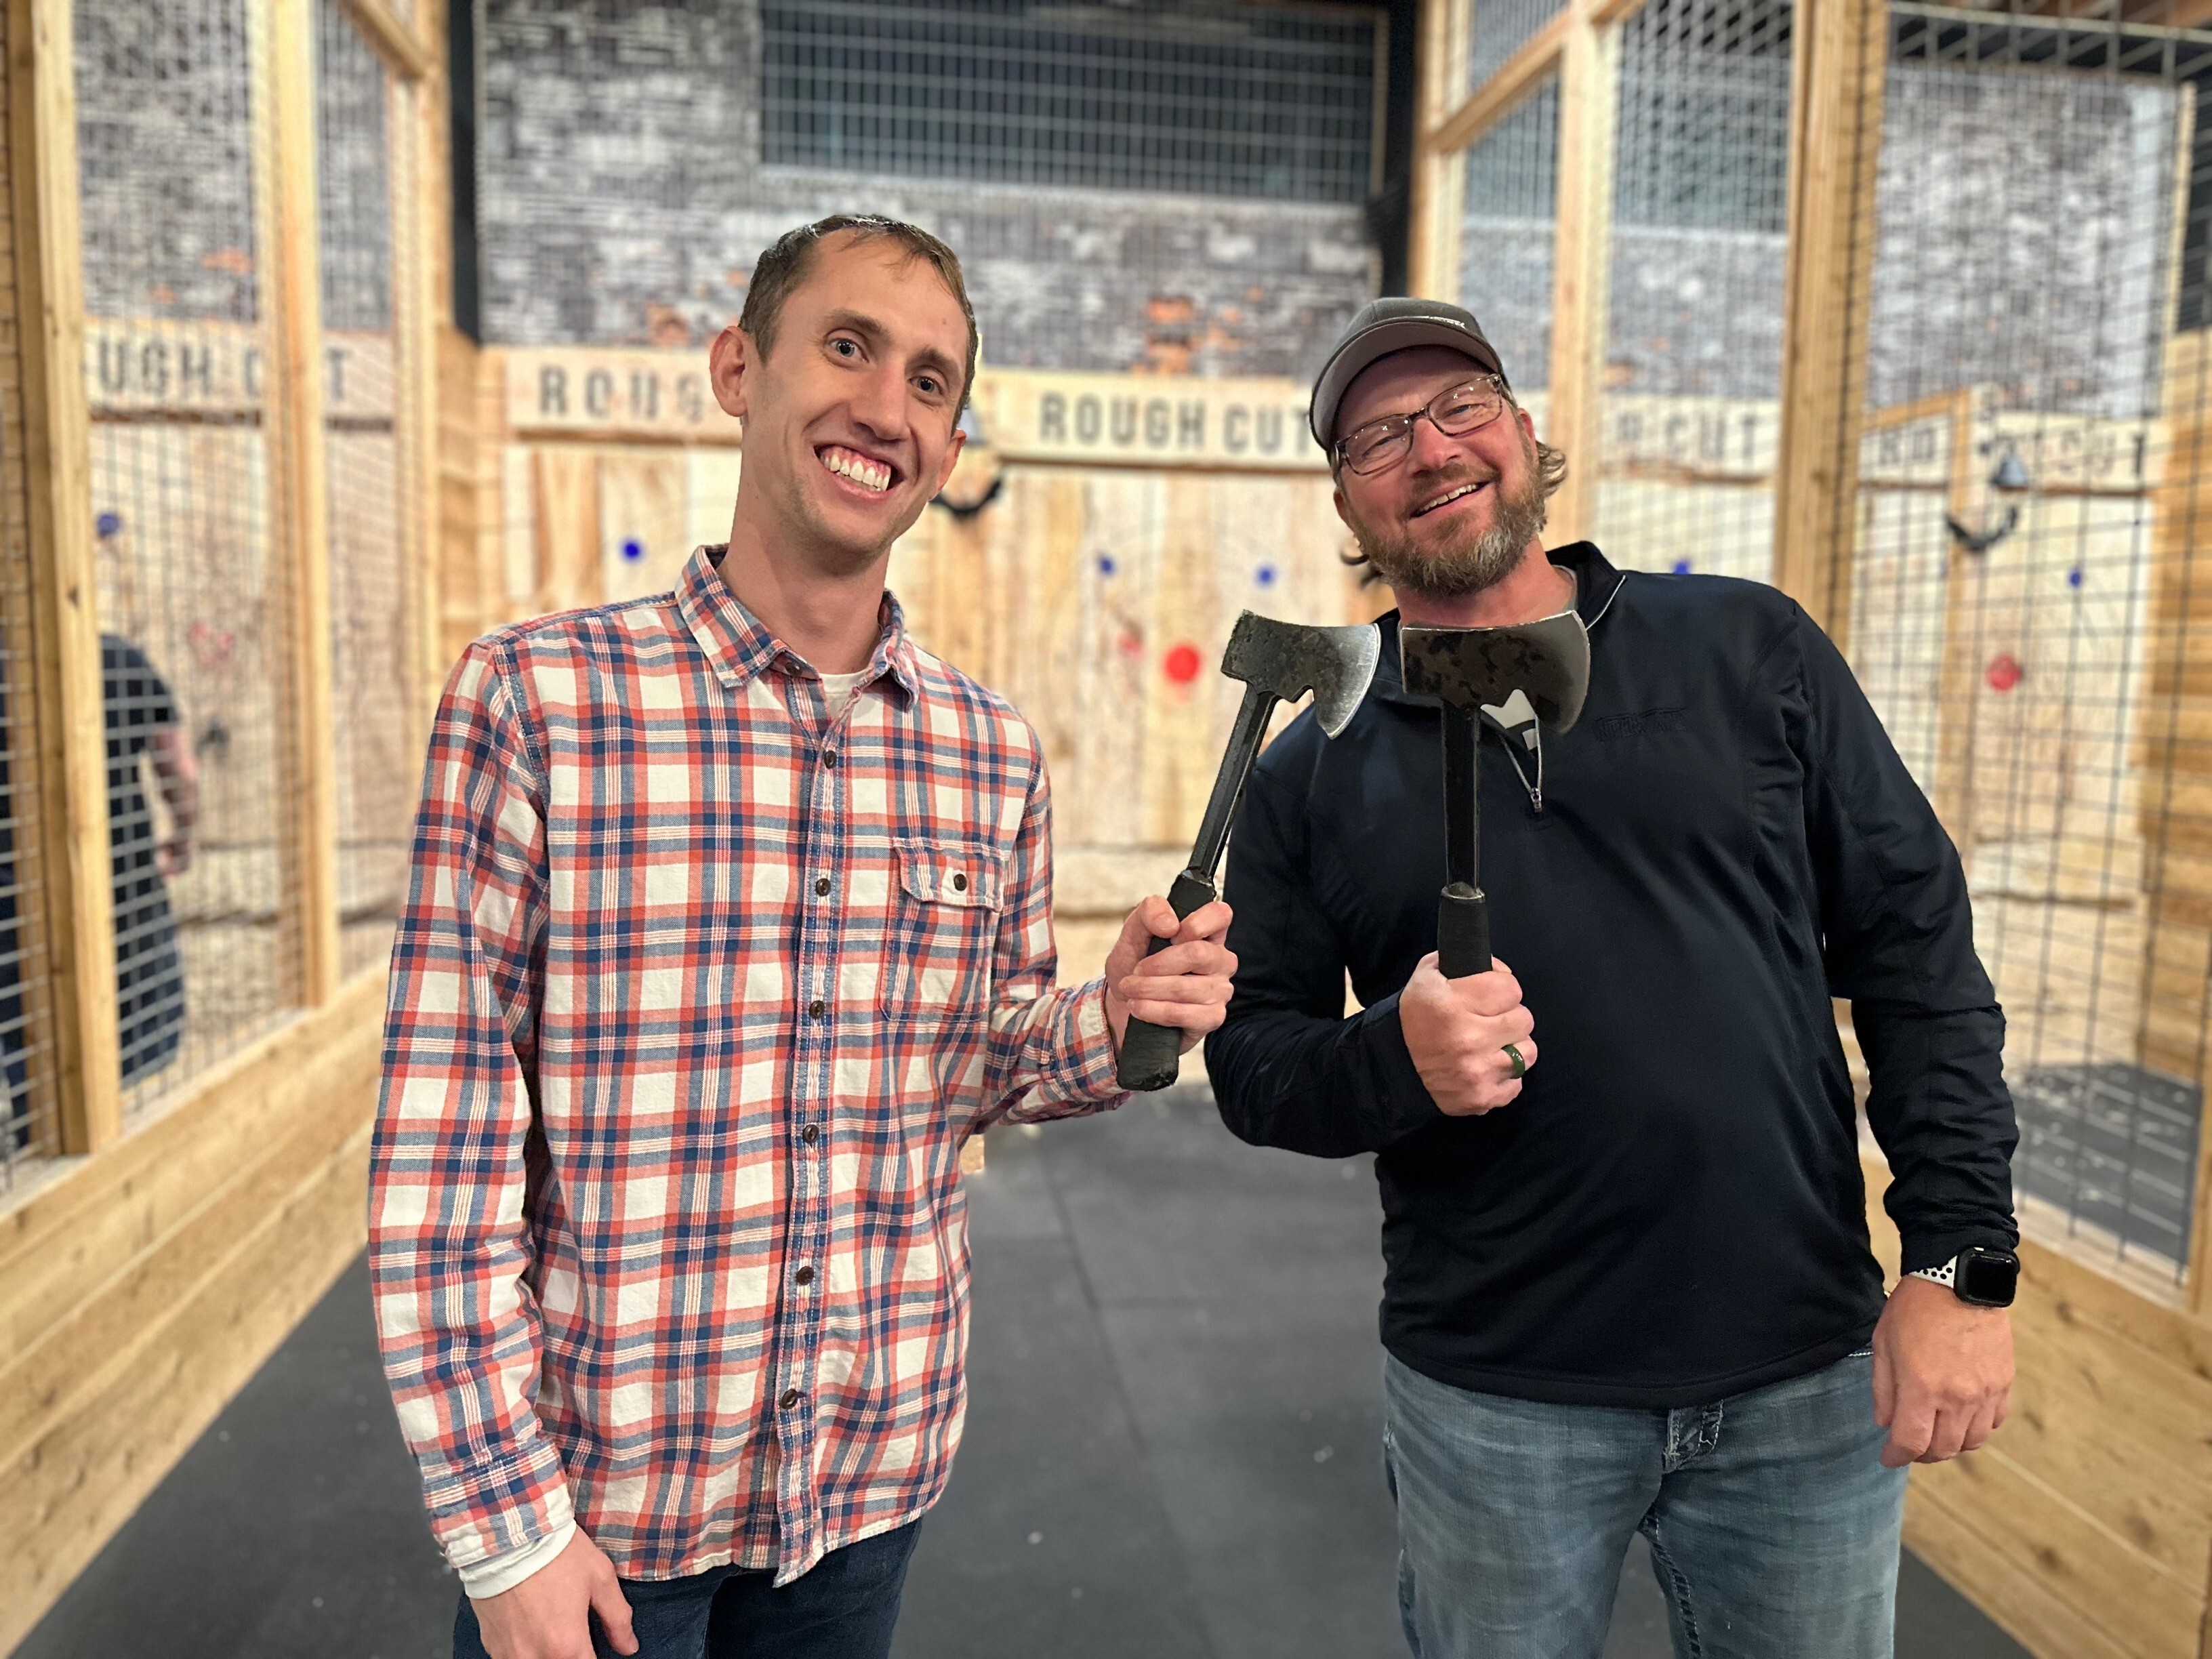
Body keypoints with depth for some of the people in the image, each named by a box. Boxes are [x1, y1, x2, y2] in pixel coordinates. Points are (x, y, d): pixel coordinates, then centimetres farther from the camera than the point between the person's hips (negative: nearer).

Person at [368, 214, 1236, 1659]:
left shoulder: (994, 753, -2)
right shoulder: (534, 696, -14)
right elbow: (439, 1147, -13)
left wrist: (1110, 1026, -12)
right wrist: (505, 1525, -11)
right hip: (594, 1489, -3)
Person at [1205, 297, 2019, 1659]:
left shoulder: (1751, 651, -1)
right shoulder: (1313, 776, 0)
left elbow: (1915, 948, 0)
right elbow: (1252, 1057, 1)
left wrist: (1965, 1260, -6)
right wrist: (1391, 1058, -20)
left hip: (1809, 1382, 1)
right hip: (1492, 1403, 0)